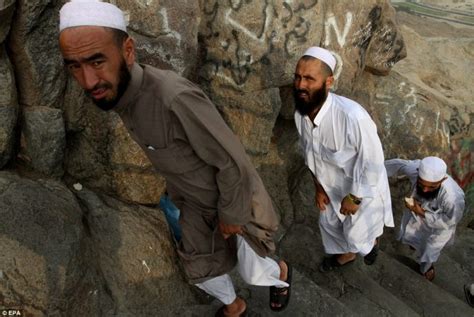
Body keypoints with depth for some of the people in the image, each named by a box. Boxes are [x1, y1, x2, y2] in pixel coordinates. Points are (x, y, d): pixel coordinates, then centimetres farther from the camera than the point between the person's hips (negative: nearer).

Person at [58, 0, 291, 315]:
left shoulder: (176, 97, -41)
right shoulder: (122, 96, -11)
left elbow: (233, 161, -30)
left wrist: (230, 215, -17)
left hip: (239, 198, -6)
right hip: (197, 201, 7)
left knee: (252, 272, 12)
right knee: (200, 270, 18)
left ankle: (281, 272, 50)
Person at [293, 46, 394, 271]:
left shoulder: (353, 117, -40)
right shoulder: (301, 114, -18)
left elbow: (373, 163, -27)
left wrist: (354, 198, -18)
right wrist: (318, 187, 4)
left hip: (363, 188, -6)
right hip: (332, 186, 6)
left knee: (357, 234, 15)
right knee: (329, 223, 26)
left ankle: (372, 239, 54)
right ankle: (346, 254, 58)